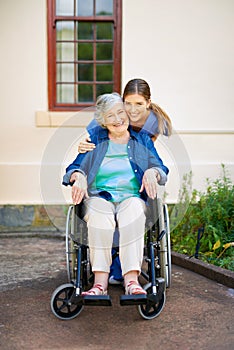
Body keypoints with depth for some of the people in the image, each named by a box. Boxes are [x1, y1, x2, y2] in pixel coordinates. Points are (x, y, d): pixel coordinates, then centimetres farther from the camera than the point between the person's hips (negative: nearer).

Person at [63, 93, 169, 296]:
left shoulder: (143, 140, 18)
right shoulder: (95, 140, 17)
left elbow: (162, 170, 11)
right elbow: (75, 167, 10)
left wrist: (152, 172, -13)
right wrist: (78, 176, -14)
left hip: (132, 197, 0)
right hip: (99, 197, 0)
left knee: (134, 208, -36)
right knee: (99, 211, -36)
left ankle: (131, 280, -45)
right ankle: (100, 283, -43)